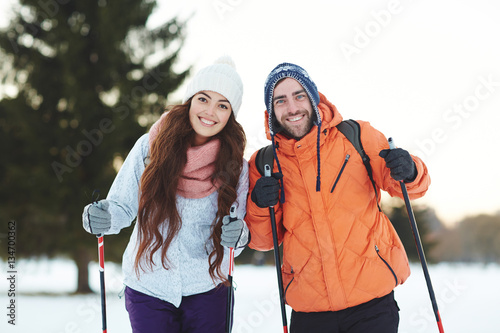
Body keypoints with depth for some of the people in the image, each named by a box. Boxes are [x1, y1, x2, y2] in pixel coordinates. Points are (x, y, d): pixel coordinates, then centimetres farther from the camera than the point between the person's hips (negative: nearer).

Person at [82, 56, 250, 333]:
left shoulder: (236, 167, -6)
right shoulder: (150, 147, -8)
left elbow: (237, 238, 0)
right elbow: (121, 205, 0)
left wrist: (236, 236, -22)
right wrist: (102, 218, -21)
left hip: (207, 291, 1)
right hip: (147, 287, 0)